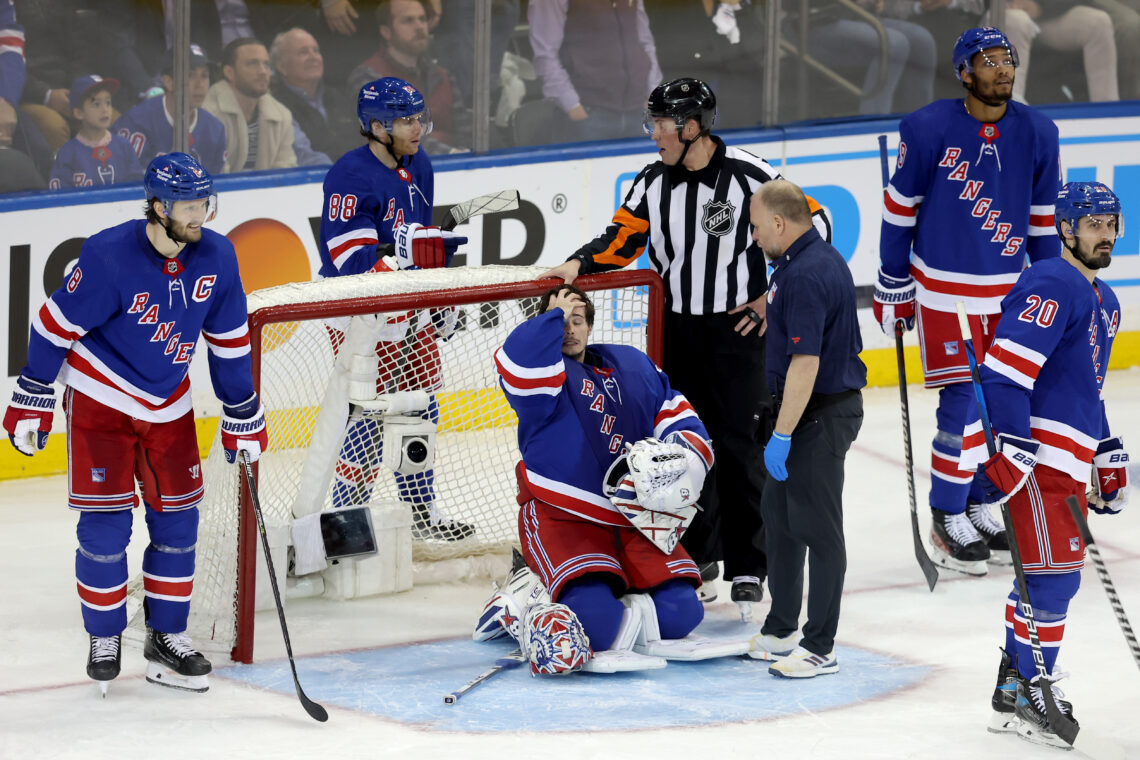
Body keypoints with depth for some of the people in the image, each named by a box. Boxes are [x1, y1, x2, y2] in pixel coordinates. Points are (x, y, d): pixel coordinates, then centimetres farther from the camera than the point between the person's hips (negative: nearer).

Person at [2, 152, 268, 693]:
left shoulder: (216, 258, -8)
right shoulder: (111, 257, -24)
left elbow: (229, 342, 4)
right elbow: (56, 325, -14)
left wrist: (243, 418, 8)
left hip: (168, 407, 5)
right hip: (100, 403, -5)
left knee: (177, 523, 5)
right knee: (105, 526, -5)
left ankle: (167, 638, 18)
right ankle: (104, 639, 13)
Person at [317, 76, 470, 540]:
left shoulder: (418, 168, 6)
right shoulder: (351, 177, -21)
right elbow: (350, 260, -27)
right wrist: (402, 250, -39)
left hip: (408, 306, 9)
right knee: (370, 415, -9)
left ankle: (422, 512, 29)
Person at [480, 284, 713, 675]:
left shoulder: (632, 365, 16)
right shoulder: (542, 369, -3)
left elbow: (676, 414, 20)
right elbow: (519, 359, -28)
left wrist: (688, 455, -1)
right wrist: (553, 315, -12)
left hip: (631, 521, 7)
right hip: (560, 516, -7)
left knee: (679, 612, -11)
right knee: (596, 619, -30)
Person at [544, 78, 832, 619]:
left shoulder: (747, 176, -13)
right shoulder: (655, 181, 3)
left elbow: (813, 224, -7)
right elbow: (623, 238, 5)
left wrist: (777, 295, -6)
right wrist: (579, 264, -13)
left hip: (737, 328, -5)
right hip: (677, 330, 5)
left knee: (738, 445, -5)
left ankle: (748, 567, 2)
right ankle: (699, 556, 22)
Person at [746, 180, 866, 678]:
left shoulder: (807, 276, -23)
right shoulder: (816, 259, 11)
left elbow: (805, 364, -27)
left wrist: (781, 437, -23)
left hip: (821, 416, -11)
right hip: (808, 410, 11)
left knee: (816, 526, -4)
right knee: (779, 512, 19)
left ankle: (820, 648, 2)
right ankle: (780, 630, 31)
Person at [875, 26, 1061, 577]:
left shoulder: (1037, 134, 1)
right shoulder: (929, 129, -11)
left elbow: (1044, 220, 9)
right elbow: (899, 209, -3)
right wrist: (892, 291, -1)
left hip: (1008, 294, 4)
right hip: (944, 290, -4)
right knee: (962, 403, -7)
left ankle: (978, 510, 24)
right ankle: (947, 523, 5)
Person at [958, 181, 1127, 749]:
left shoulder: (1103, 301, 21)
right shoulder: (1053, 286, -13)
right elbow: (1004, 368, -22)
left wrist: (1108, 456, 29)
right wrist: (1008, 449, -28)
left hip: (1067, 459, 10)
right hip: (1032, 456, -10)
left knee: (1053, 579, 13)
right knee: (1053, 573, -11)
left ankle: (1019, 686, 23)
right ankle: (1020, 698, -6)